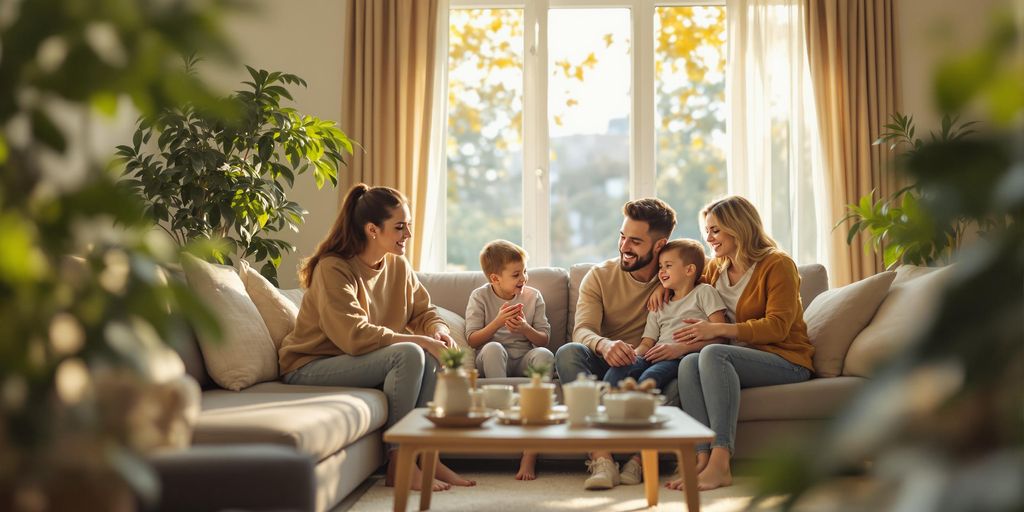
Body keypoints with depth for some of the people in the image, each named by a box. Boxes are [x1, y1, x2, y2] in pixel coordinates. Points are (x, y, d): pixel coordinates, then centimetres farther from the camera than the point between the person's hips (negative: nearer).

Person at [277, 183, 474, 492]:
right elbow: (355, 336, -28)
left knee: (431, 355, -18)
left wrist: (438, 331, -17)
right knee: (409, 355, -28)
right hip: (310, 368, -7)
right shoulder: (333, 269, -19)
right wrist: (421, 340, -28)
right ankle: (398, 463, -20)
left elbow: (425, 312, 8)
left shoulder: (398, 266, 4)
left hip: (359, 361, 7)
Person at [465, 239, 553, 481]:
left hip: (523, 361, 2)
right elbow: (472, 340, -4)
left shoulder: (533, 296, 7)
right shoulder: (480, 297, 2)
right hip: (490, 361, -2)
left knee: (544, 354, -33)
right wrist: (498, 322, -18)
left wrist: (525, 329, -15)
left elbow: (544, 339, 6)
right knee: (493, 348, -36)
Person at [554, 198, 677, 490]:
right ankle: (602, 458, -41)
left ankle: (638, 457, -32)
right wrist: (604, 345, -37)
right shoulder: (600, 276, 3)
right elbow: (583, 331, -11)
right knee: (568, 353, -31)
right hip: (604, 365, 1)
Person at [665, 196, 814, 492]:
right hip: (743, 359, 6)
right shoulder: (716, 268, 17)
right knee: (689, 363, -27)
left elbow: (777, 327, -14)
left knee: (713, 354, -34)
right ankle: (703, 458, -40)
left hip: (786, 360, -6)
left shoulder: (778, 264, -4)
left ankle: (720, 463, -42)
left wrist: (719, 329, -23)